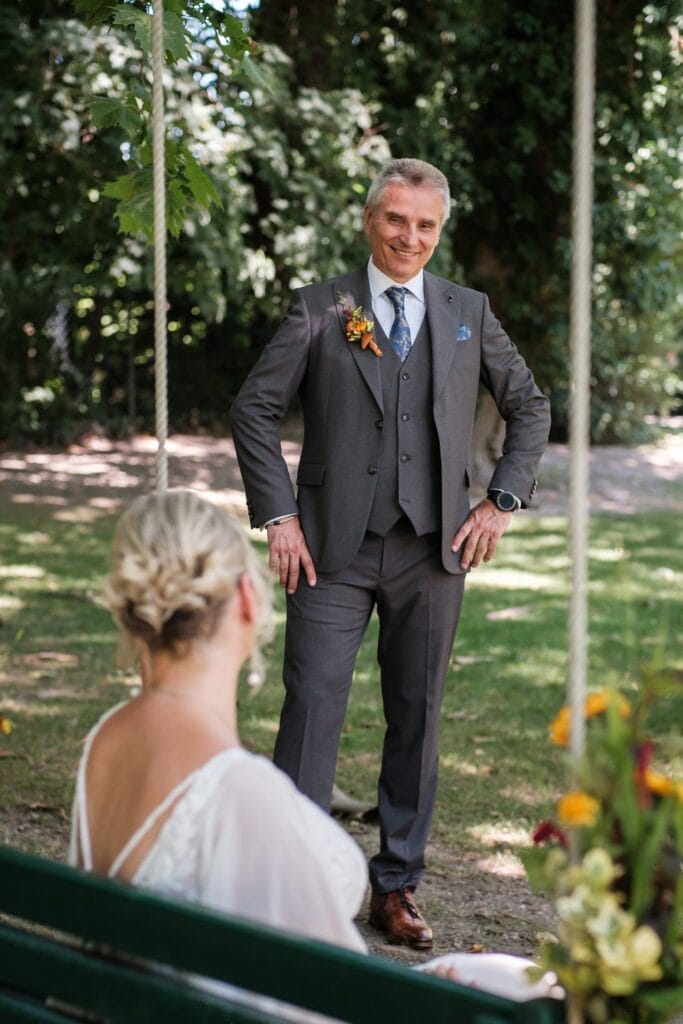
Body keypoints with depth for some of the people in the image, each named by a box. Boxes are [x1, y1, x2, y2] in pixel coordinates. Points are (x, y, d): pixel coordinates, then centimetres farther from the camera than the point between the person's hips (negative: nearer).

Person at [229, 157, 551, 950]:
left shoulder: (469, 314, 10)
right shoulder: (319, 310, 3)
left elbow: (529, 408, 17)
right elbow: (254, 408, 3)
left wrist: (502, 499, 5)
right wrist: (278, 514, -5)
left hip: (433, 550, 3)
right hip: (334, 549, -2)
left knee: (416, 716, 7)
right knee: (313, 706, -7)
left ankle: (396, 887, 18)